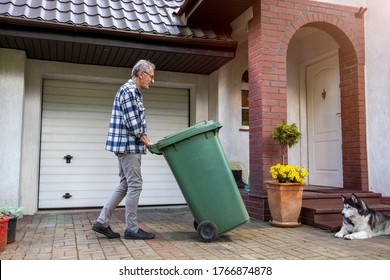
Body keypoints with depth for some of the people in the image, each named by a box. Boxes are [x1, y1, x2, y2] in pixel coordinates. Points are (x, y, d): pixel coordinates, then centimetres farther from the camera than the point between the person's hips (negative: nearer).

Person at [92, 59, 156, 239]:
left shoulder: (133, 91, 20)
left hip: (127, 146, 10)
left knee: (125, 185, 12)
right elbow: (133, 123, -18)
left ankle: (102, 222, 15)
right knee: (134, 186, -4)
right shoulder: (129, 90, -13)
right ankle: (132, 229, 5)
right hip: (128, 145, -10)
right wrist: (146, 142, -9)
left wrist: (145, 141, 13)